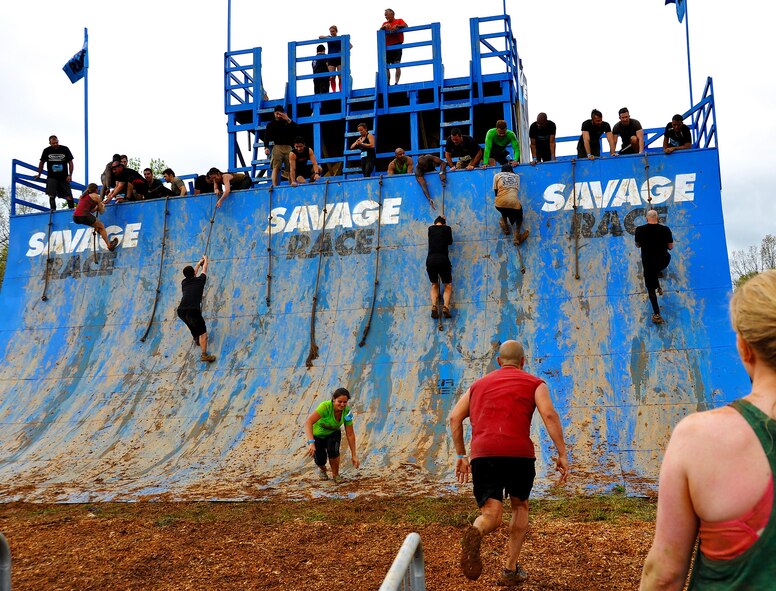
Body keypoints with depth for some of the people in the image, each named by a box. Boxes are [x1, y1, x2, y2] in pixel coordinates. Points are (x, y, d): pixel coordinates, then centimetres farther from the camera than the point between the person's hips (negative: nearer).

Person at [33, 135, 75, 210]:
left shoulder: (65, 149, -1)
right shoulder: (47, 151, 3)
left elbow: (70, 162, 3)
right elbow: (42, 163, 15)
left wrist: (70, 175, -4)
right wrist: (39, 174, 19)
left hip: (64, 178, -1)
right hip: (52, 177, 1)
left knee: (69, 196, -5)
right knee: (51, 195, -10)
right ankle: (53, 210, -7)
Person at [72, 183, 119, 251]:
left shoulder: (83, 196, 25)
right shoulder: (96, 196, 7)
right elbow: (101, 211, 14)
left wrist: (97, 206, 41)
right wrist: (103, 206, 35)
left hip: (75, 217, 6)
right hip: (83, 216, -6)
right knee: (101, 226, 15)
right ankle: (109, 245, 16)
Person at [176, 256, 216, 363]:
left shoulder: (184, 282, 22)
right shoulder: (199, 280, 13)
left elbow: (192, 275, 43)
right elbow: (204, 269, 34)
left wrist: (199, 263, 59)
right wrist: (205, 260, 55)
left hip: (181, 311, 5)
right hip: (193, 310, -5)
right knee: (203, 332, -2)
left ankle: (196, 339, 47)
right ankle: (204, 355, -14)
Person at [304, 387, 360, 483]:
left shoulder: (347, 412, -23)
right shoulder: (325, 406, -36)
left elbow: (350, 434, -15)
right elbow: (308, 422, -45)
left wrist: (354, 455, -16)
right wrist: (311, 442, -56)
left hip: (333, 434, 2)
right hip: (317, 435, -2)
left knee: (333, 451, -26)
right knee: (320, 461, -11)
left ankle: (335, 475, 2)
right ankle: (322, 470, 29)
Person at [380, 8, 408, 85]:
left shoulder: (399, 21, 12)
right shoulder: (385, 23, 23)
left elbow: (405, 26, -5)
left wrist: (397, 26, -21)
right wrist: (384, 27, -11)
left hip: (396, 45, -4)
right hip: (387, 47, 5)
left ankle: (396, 83, -19)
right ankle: (388, 83, 0)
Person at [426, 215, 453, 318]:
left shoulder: (430, 228, 15)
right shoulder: (447, 228, 8)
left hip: (430, 260, 2)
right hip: (443, 259, -2)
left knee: (434, 285, 20)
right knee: (448, 285, 15)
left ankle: (434, 306, -5)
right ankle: (445, 306, -10)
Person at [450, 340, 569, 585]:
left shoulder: (479, 384, 25)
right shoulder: (534, 383, 15)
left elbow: (455, 417, 16)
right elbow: (549, 415, -3)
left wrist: (461, 455, 21)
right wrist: (562, 454, -4)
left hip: (482, 454, 2)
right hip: (518, 453, -1)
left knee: (490, 517, 1)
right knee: (520, 506, 24)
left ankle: (474, 534, -34)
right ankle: (511, 570, 21)